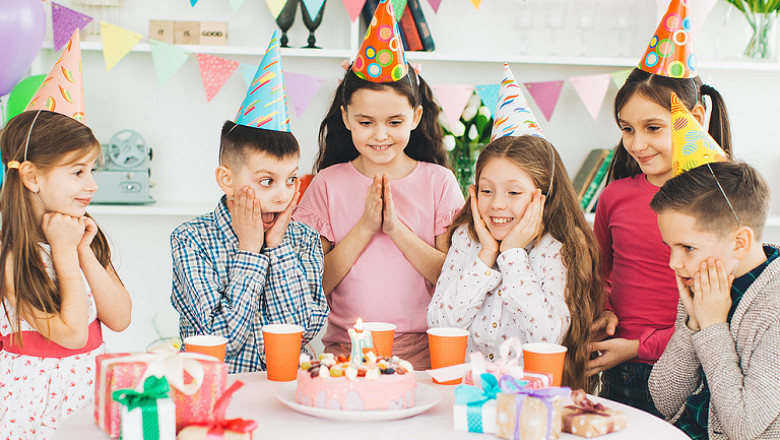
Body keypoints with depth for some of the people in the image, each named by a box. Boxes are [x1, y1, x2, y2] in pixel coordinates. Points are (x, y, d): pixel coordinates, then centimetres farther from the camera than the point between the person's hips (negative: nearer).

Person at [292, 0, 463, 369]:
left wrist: (397, 228, -12)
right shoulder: (328, 184, 5)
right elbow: (314, 286, 0)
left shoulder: (438, 182, 4)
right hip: (346, 349, 1)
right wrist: (365, 228, -10)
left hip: (422, 350, 0)